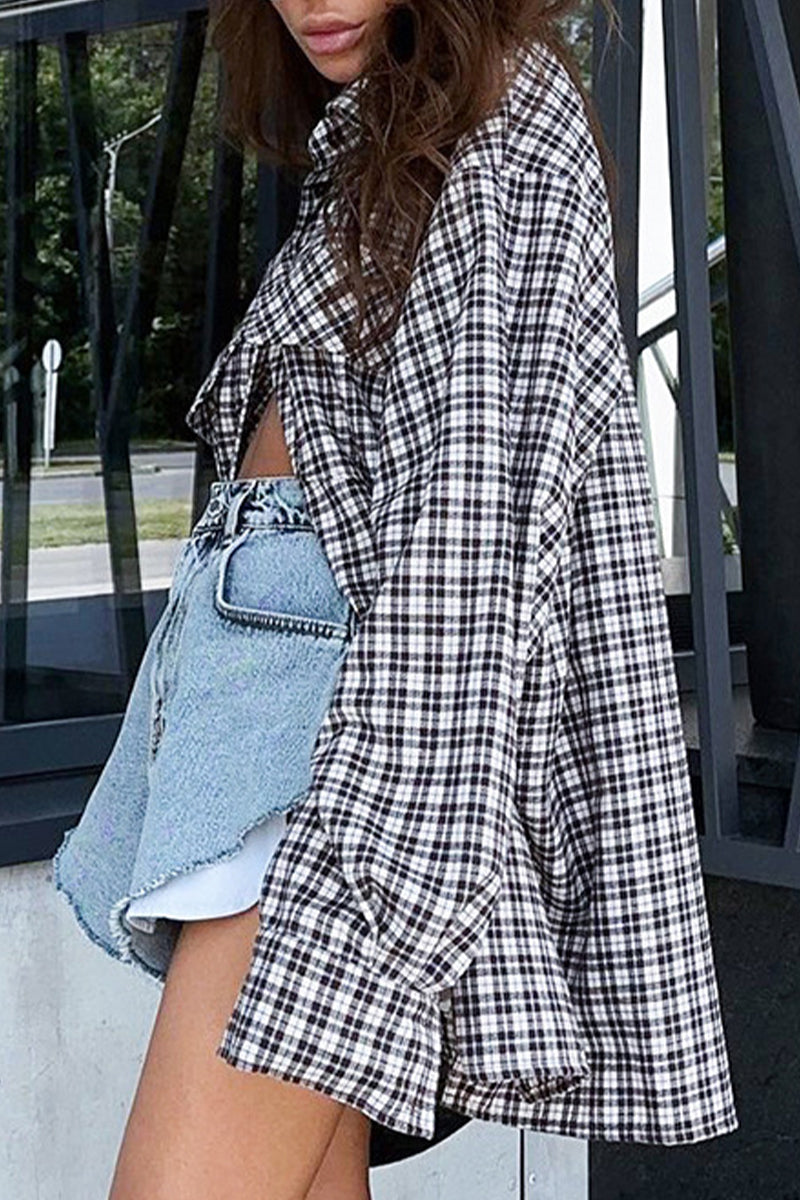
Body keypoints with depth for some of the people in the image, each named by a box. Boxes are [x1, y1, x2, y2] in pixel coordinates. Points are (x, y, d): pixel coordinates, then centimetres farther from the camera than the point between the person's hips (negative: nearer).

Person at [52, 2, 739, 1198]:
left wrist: (391, 817, -24)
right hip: (262, 653, 9)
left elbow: (480, 492, -15)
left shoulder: (513, 117, -4)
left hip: (355, 687, -9)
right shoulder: (366, 135, 24)